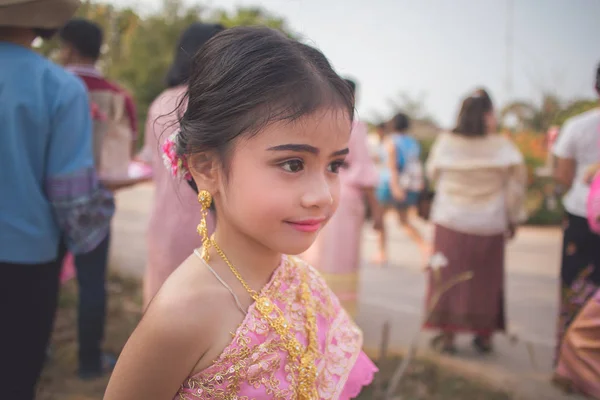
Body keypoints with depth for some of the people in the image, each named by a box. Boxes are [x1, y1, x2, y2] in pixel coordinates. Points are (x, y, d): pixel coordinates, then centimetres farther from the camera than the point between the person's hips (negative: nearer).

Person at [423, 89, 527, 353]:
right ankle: (484, 335, 21)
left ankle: (447, 334, 11)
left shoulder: (445, 143, -6)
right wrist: (514, 219, 4)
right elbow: (516, 183, -7)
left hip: (449, 222, 0)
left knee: (448, 277, 9)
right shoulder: (502, 146, -10)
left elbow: (433, 173, 9)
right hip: (490, 225, 0)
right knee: (486, 280, 13)